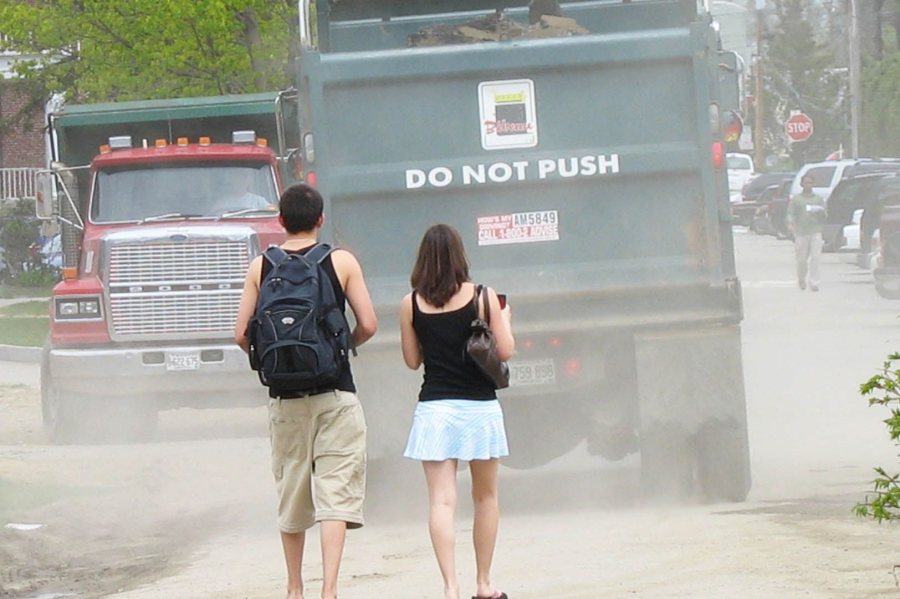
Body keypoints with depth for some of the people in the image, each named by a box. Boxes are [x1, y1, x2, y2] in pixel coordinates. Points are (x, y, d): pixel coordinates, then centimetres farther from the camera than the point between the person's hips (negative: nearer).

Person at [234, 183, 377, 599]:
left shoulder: (260, 268, 2)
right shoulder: (342, 262, -2)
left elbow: (242, 334, 0)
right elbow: (368, 325, -4)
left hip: (284, 396, 2)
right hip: (335, 394, -2)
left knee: (291, 495, 14)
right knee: (335, 493, -4)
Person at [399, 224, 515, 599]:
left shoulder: (411, 304, -1)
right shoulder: (482, 297, -6)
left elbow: (412, 360, 7)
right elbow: (505, 351, -4)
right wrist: (504, 317, 13)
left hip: (434, 409, 0)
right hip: (480, 408, 0)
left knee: (441, 500, -5)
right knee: (485, 497, 15)